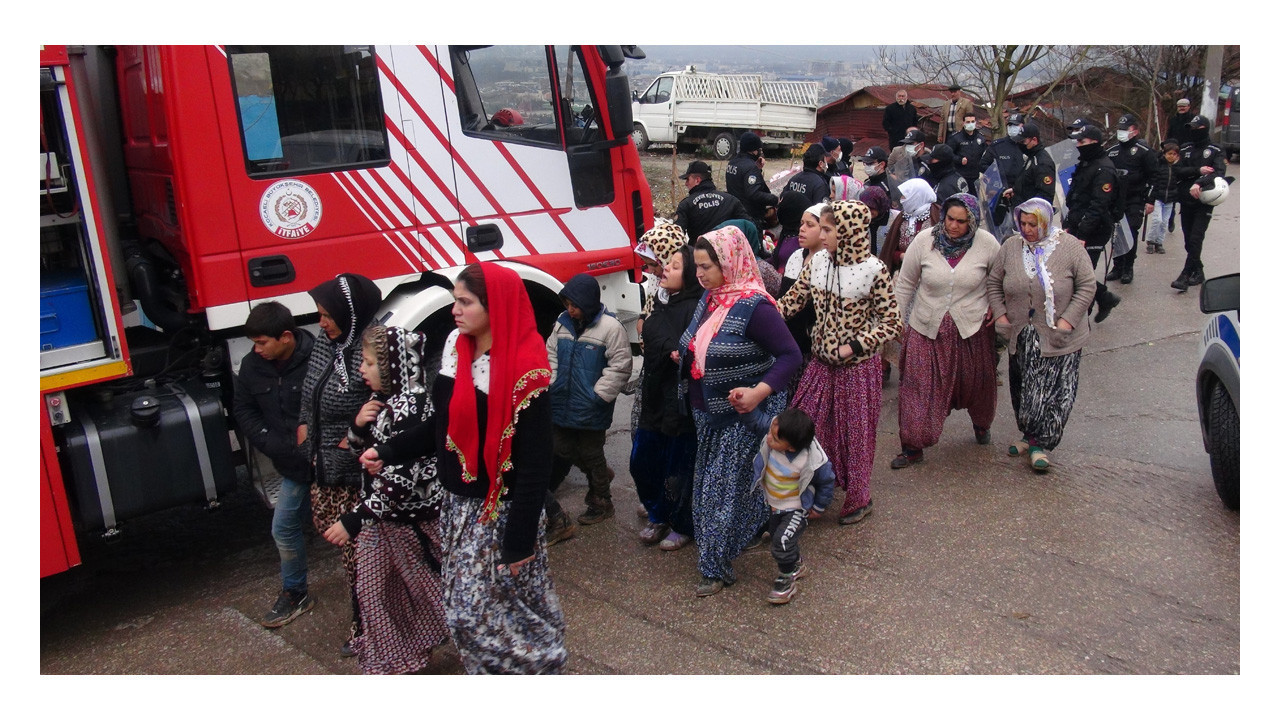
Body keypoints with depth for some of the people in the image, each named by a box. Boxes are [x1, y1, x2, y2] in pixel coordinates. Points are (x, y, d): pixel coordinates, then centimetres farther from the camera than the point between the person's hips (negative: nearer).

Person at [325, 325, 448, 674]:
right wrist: (359, 424, -7)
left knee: (429, 589, 8)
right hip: (385, 517, 10)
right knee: (373, 589, 20)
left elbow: (400, 482, -29)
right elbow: (358, 447, 15)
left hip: (411, 520, -10)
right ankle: (391, 661, 38)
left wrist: (354, 520, -27)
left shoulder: (410, 409, -26)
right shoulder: (385, 402, 5)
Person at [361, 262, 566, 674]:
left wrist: (520, 540, -19)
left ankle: (538, 667, 22)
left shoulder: (524, 372, -21)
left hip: (498, 513, -7)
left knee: (477, 614, 0)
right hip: (458, 505, 8)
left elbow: (533, 465, -20)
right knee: (464, 609, 16)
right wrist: (388, 452, 4)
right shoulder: (456, 349, 3)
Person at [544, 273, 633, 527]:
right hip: (561, 406, 7)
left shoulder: (609, 327, -14)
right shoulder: (563, 323, 5)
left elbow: (620, 366, -14)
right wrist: (550, 386, 3)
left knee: (591, 454, 7)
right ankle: (600, 473, 41)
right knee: (563, 451, 16)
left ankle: (600, 502, 27)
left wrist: (599, 395, -15)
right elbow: (551, 356, 13)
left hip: (590, 410, -6)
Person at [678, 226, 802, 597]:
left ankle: (717, 566, 13)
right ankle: (714, 556, 37)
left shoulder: (754, 307, -22)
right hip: (710, 411, 8)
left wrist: (759, 392, -34)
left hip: (743, 414, -8)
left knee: (725, 485, -1)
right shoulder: (709, 299, 4)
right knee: (709, 480, 18)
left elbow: (790, 355, -23)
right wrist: (684, 357, 2)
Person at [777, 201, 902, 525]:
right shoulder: (818, 262, -3)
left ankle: (859, 499, 31)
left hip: (858, 366, -5)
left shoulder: (873, 270, -17)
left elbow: (892, 322, -13)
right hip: (822, 362, 5)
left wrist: (854, 346, -23)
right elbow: (793, 300, 1)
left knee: (855, 433, 9)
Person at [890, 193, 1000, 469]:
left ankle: (982, 424, 49)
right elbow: (905, 284, -1)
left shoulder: (987, 244, -9)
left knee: (976, 383, 18)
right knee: (919, 387, -2)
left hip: (973, 328, 1)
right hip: (927, 329, 0)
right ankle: (913, 447, 10)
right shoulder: (924, 241, -10)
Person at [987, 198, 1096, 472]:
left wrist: (1067, 321, -13)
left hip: (1058, 338, -4)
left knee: (1054, 392, -3)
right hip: (1021, 336, 4)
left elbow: (1086, 287, -6)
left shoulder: (1071, 247, -8)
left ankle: (1040, 442, 8)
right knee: (1023, 388, 12)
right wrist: (1000, 315, -1)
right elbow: (993, 283, 10)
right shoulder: (1010, 247, 1)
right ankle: (1030, 435, 28)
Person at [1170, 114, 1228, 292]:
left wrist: (1200, 183, -31)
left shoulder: (1216, 152, 0)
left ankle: (1185, 276, -16)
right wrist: (1198, 171, -17)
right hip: (1186, 201, 5)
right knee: (1188, 240, 8)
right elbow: (1177, 170, -2)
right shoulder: (1185, 150, 11)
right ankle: (1198, 271, 22)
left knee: (1195, 239, -12)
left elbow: (1219, 173, -16)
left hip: (1204, 202, -4)